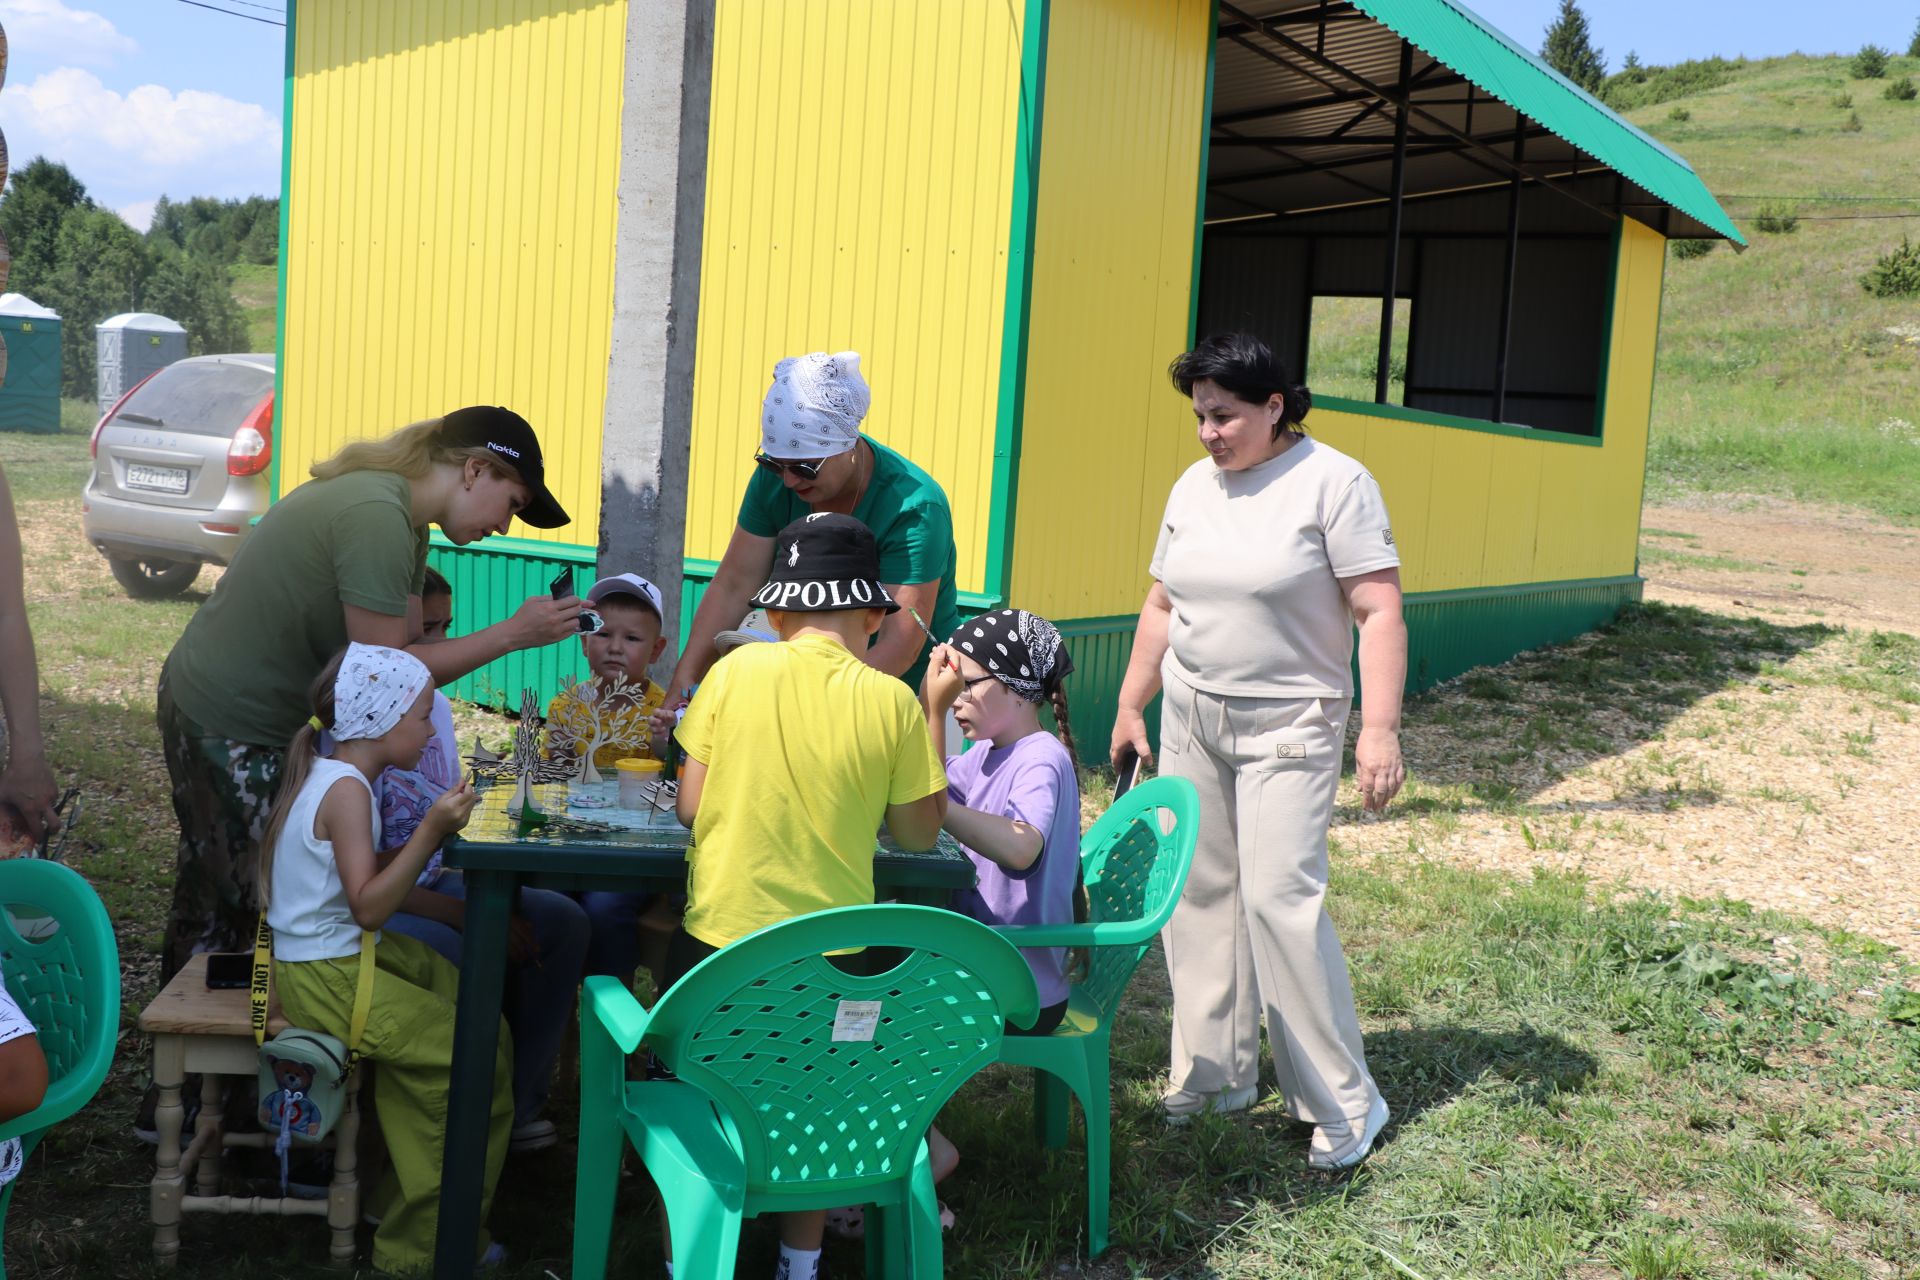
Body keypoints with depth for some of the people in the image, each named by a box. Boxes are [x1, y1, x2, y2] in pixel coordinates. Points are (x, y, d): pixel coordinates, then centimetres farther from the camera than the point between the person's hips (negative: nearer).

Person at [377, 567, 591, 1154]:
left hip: (430, 884, 8)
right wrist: (466, 913, -23)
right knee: (466, 953, -33)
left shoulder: (436, 705, 8)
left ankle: (516, 1105, 1)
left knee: (561, 920, -7)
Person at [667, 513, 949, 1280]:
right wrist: (932, 712, 9)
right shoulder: (891, 702, -8)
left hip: (720, 937, 0)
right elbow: (917, 833, 1)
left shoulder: (737, 670, -7)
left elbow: (689, 807, -4)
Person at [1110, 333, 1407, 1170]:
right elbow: (1161, 607, 16)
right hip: (1191, 719, 6)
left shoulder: (1333, 482, -9)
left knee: (1280, 896, -11)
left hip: (1288, 726, -6)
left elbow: (1380, 611, -13)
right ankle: (1215, 1075, 21)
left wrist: (1380, 728, -20)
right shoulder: (1193, 487, 9)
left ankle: (1344, 1103, 2)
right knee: (1196, 892, 7)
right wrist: (1130, 707, 16)